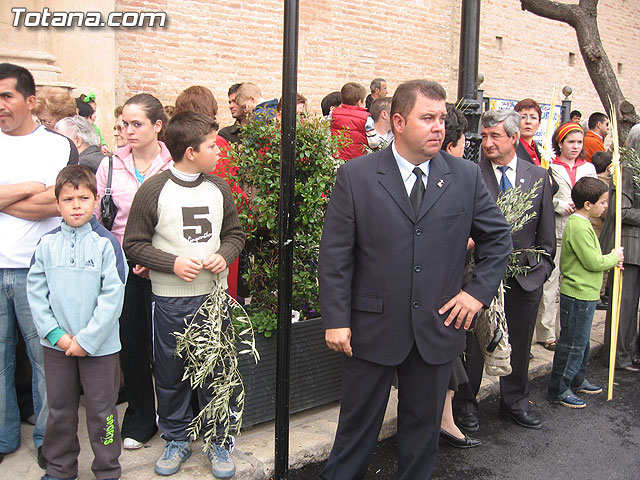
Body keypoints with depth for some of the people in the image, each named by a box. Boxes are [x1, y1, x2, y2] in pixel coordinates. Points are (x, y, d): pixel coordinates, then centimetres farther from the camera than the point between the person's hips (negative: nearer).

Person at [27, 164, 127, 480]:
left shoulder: (105, 243, -9)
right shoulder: (47, 244, 1)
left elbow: (113, 296, -12)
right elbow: (35, 292, 1)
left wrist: (87, 339, -14)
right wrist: (56, 334, -8)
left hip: (99, 344, -3)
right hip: (56, 344, 3)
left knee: (101, 409, 8)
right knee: (59, 408, 17)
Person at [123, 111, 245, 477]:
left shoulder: (219, 189, 4)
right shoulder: (154, 191, -7)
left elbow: (235, 233, 13)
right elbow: (134, 243, -4)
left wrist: (224, 255, -8)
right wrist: (172, 263, -16)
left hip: (214, 295, 2)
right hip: (171, 300, -2)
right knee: (171, 374, 10)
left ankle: (220, 441, 26)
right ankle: (178, 439, 30)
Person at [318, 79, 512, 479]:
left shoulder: (466, 176, 0)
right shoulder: (356, 176, -7)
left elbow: (499, 237, 11)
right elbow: (335, 255, -6)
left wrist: (479, 290, 0)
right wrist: (336, 319, -10)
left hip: (439, 326, 3)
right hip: (373, 327, -2)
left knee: (424, 420, 19)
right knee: (359, 420, 14)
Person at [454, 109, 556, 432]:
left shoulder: (539, 176, 6)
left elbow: (546, 232, 10)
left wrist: (542, 266, 4)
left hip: (526, 277, 4)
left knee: (519, 345, 16)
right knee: (473, 344, 7)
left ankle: (515, 402, 35)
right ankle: (465, 404, 25)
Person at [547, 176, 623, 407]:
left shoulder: (580, 224, 12)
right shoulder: (579, 227, -21)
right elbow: (593, 262, -22)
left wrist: (610, 261, 7)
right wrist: (613, 258, -5)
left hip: (584, 294, 11)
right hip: (578, 295, -11)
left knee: (581, 341, 21)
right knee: (572, 343, -2)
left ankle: (577, 380, 35)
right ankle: (558, 390, 8)